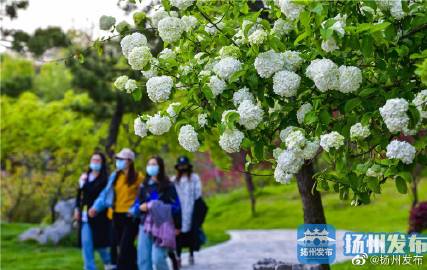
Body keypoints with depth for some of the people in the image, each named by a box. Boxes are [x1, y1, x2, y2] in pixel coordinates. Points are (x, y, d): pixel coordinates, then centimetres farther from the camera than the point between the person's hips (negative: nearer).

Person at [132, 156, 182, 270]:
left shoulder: (168, 186, 0)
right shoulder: (144, 185, 13)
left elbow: (175, 206, -1)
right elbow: (136, 204, 18)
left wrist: (177, 226, -3)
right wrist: (140, 207, -5)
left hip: (162, 226, -5)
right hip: (146, 225, 5)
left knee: (158, 258, -14)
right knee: (143, 259, 0)